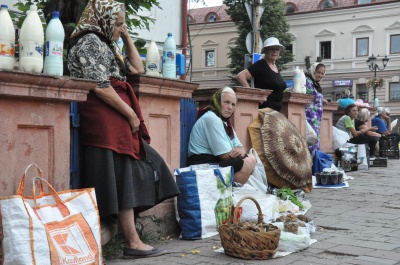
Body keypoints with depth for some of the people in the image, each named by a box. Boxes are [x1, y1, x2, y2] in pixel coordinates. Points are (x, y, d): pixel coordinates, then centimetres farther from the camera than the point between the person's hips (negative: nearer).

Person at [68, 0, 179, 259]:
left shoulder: (106, 44, 25)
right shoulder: (90, 41, -5)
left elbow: (137, 69, 27)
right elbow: (100, 86, -16)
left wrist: (127, 37, 22)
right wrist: (131, 114, -12)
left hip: (118, 119, 10)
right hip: (104, 118, -10)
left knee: (131, 174, 6)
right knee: (122, 177, -11)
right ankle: (133, 243, -9)